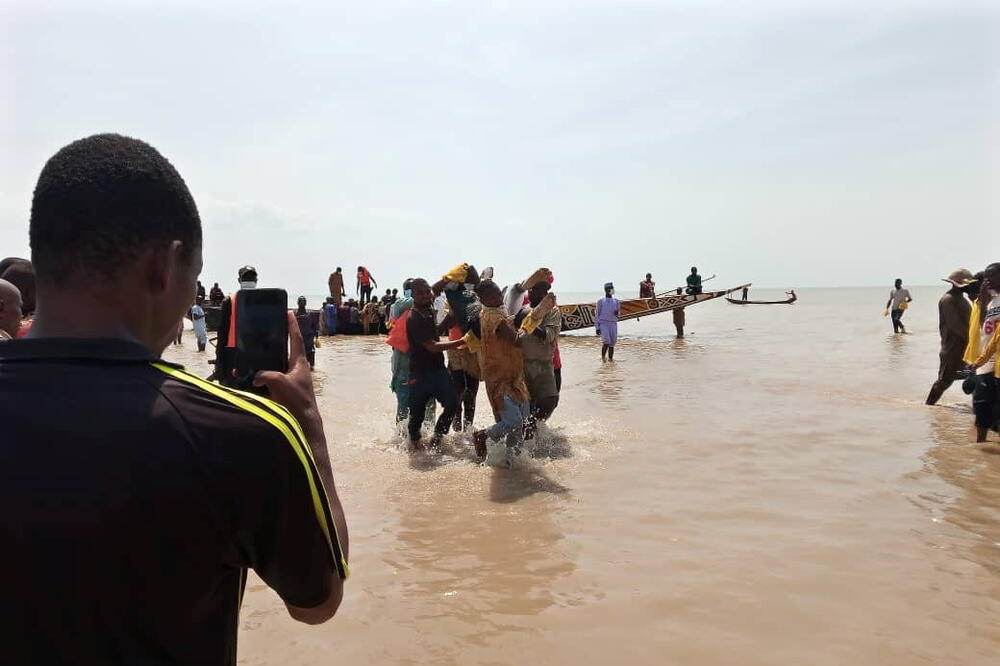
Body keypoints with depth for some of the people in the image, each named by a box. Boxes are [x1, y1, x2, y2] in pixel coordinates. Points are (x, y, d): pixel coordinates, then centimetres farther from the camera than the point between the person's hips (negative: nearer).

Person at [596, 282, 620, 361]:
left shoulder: (616, 301, 13)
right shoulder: (601, 301, 5)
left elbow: (617, 312, 15)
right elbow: (597, 315, 4)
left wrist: (617, 312, -11)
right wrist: (597, 327, -2)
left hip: (613, 324, 3)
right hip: (603, 324, -3)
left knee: (612, 344, 3)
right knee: (606, 342, -18)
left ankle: (610, 358, 14)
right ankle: (603, 357, -1)